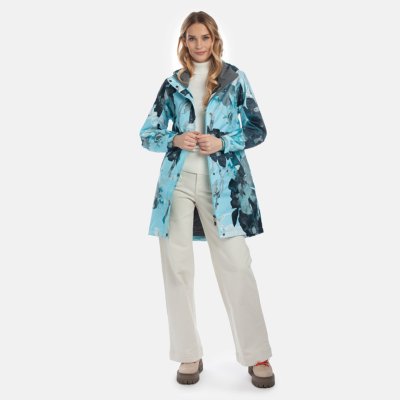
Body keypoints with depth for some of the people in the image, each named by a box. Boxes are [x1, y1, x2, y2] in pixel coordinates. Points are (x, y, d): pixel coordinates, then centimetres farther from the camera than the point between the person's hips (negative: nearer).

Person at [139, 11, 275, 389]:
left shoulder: (235, 79, 8)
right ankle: (189, 355, 16)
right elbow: (147, 134, 13)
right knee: (177, 266, 2)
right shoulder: (172, 84, 12)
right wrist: (176, 140, -8)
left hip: (222, 182, -2)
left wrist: (222, 142, -10)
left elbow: (258, 130, 7)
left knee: (236, 266, -6)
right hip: (178, 180, 3)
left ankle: (257, 357, 8)